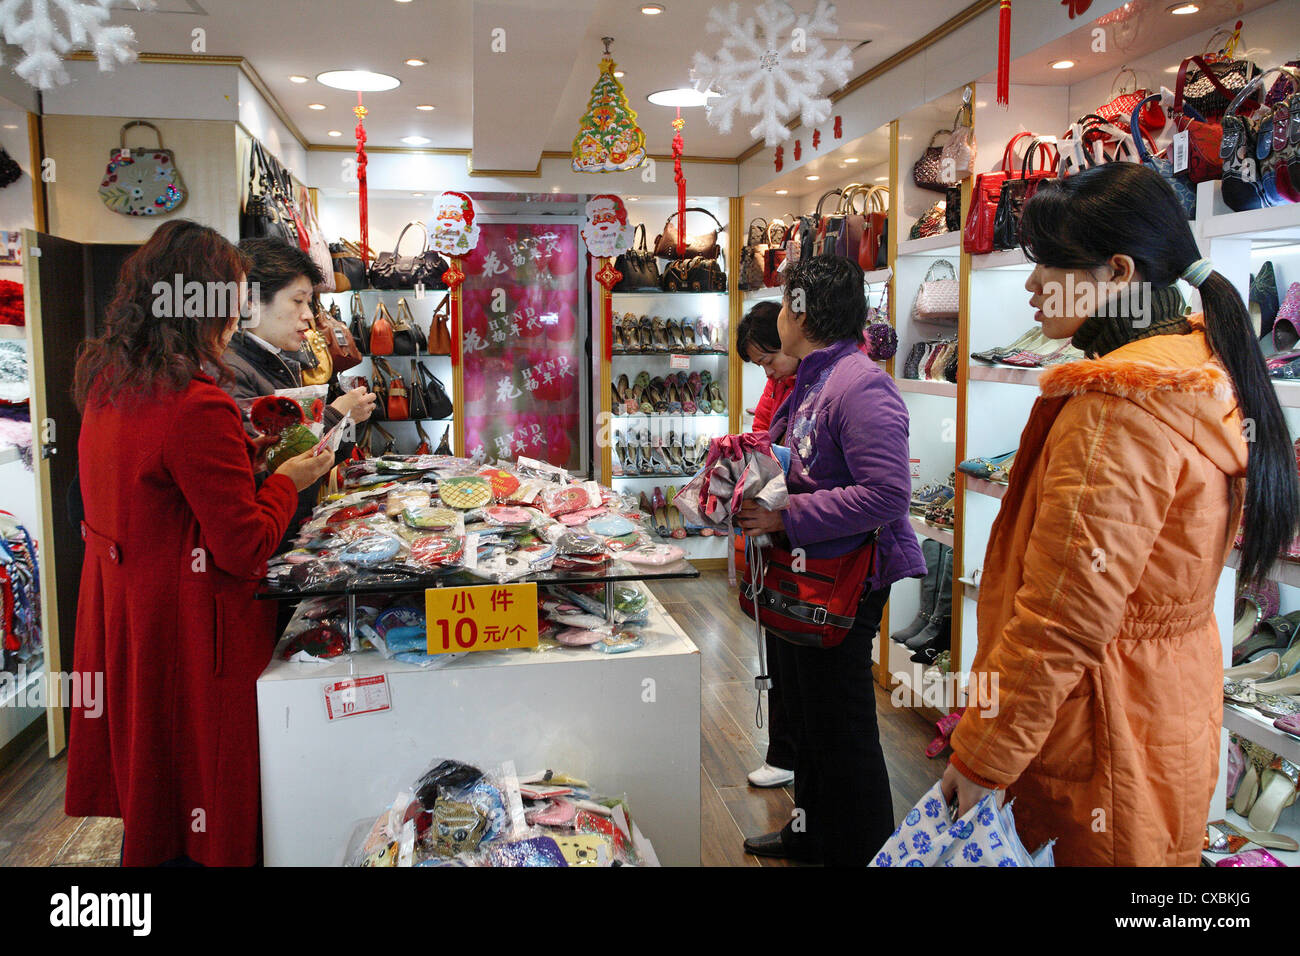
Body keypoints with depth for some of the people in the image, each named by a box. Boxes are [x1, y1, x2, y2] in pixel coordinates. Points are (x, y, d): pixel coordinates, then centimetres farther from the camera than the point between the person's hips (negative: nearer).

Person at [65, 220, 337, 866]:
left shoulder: (106, 381, 2)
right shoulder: (197, 407, -25)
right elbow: (246, 548, -21)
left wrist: (247, 450, 13)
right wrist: (288, 480, -5)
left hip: (119, 601, 9)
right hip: (188, 627, -8)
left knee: (145, 787, 23)